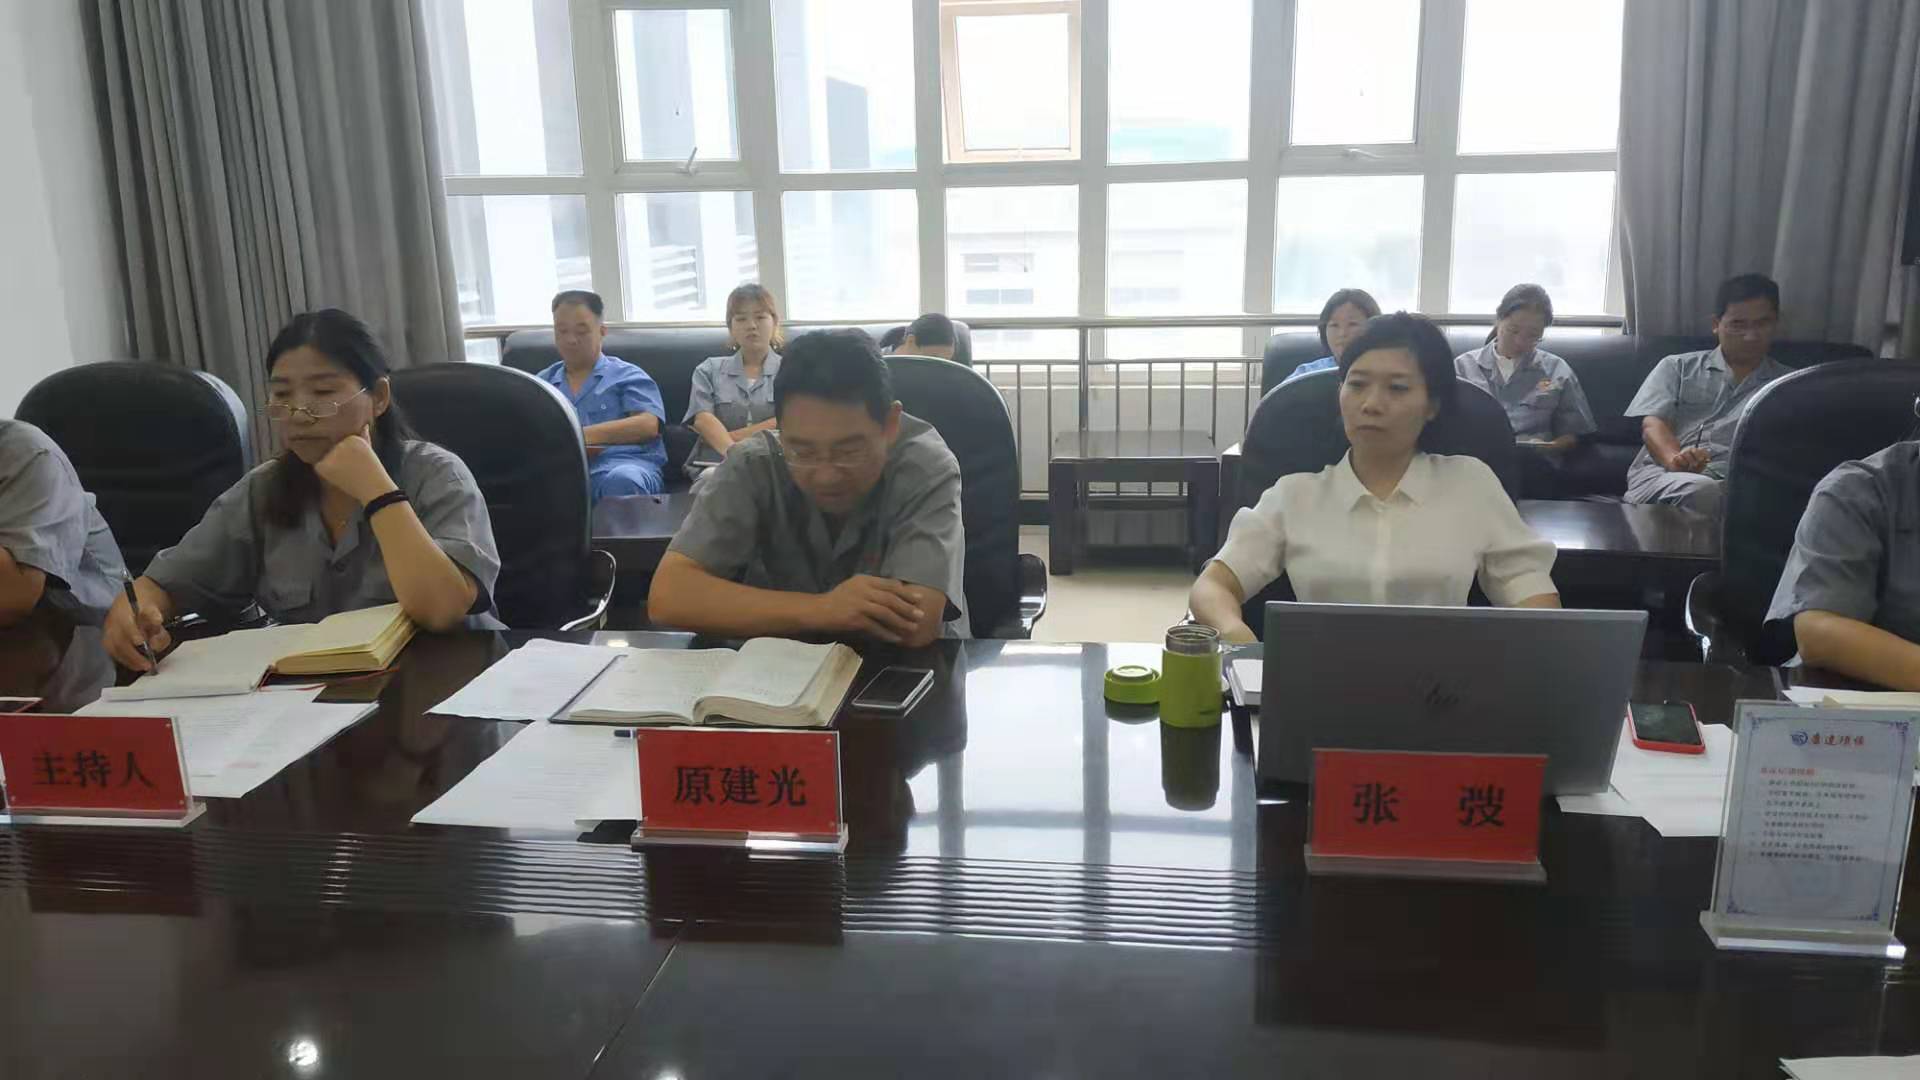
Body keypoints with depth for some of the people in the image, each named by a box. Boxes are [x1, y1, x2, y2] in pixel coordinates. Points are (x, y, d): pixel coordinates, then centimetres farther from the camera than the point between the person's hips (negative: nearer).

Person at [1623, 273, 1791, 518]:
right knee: (1697, 492, -37)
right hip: (1660, 475, 0)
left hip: (1734, 486, 0)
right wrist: (1674, 459, -18)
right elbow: (1653, 424, 7)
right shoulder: (1678, 367, 23)